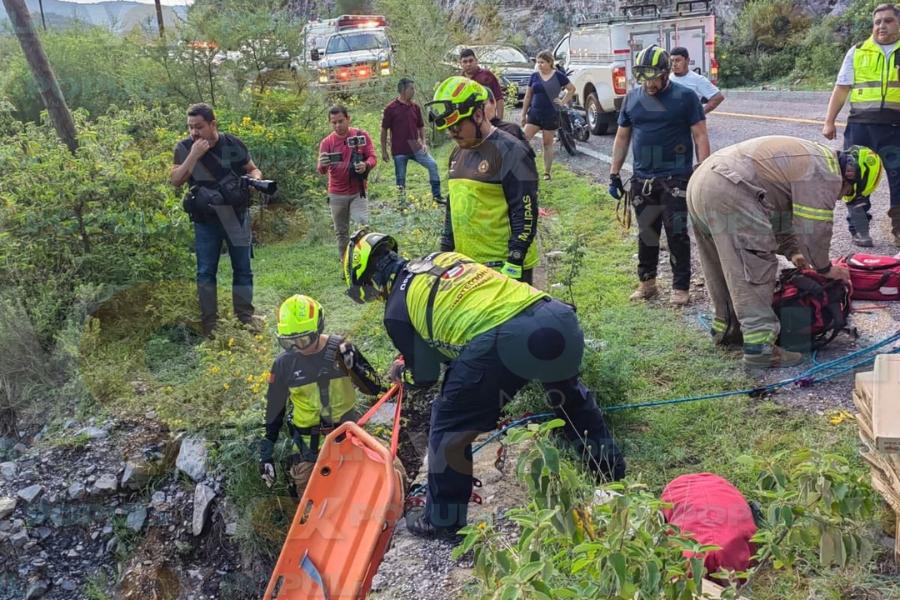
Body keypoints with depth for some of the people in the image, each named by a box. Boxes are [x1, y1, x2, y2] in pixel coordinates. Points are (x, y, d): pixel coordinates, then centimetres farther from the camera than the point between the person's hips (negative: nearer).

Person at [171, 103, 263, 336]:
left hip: (236, 217, 0)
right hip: (205, 220, 0)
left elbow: (253, 169, 9)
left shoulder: (233, 144, -4)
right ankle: (209, 321, 13)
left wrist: (255, 178, -15)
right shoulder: (184, 148, -4)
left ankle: (245, 316, 18)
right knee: (205, 271, 3)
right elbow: (176, 180, -14)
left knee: (242, 268, 6)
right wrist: (195, 154, -21)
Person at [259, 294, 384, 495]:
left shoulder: (340, 349, -10)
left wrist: (354, 364, -26)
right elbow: (274, 410, 3)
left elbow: (374, 388, -8)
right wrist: (266, 454, 5)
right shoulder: (284, 363, -7)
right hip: (309, 444, 0)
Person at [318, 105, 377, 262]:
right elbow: (322, 171, -8)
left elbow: (372, 157, -4)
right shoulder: (326, 142, -2)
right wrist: (322, 165, -34)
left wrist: (366, 165, -28)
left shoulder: (361, 136, -2)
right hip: (337, 195, 1)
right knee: (341, 233, 9)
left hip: (358, 192, -1)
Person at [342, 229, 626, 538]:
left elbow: (426, 376, 20)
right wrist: (409, 358, 49)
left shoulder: (397, 308, 12)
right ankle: (610, 467, 55)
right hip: (559, 317, 7)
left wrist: (406, 365, 43)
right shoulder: (443, 256, 30)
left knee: (449, 426, 16)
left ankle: (442, 520, 30)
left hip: (503, 342, -7)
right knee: (569, 393, 37)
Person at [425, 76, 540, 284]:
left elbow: (526, 214, -16)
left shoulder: (510, 152, -13)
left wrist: (514, 264, -19)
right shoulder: (458, 153, 14)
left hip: (502, 265, -8)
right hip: (465, 264, 8)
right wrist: (445, 252, 19)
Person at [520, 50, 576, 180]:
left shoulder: (558, 76, -3)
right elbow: (527, 96, 9)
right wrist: (523, 114, 8)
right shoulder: (534, 76, 4)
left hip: (551, 115, -2)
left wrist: (563, 101, -1)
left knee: (548, 144, 6)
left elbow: (572, 89, 9)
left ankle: (547, 172, 15)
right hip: (534, 114, 2)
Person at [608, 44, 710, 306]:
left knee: (677, 234, -1)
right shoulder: (632, 98, 8)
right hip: (642, 179, 4)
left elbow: (700, 136, -4)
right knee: (646, 233, 11)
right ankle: (647, 282, 23)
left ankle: (681, 287, 8)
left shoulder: (685, 97, -3)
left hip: (676, 178, -4)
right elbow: (622, 138, 13)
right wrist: (614, 174, 9)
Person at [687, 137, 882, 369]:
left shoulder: (810, 157, 27)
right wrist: (825, 268, 11)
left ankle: (726, 328, 35)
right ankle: (760, 347, -10)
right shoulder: (825, 174, -5)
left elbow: (781, 210, 35)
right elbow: (814, 228, -5)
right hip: (728, 193, -11)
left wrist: (791, 250, 30)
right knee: (755, 270, -8)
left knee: (726, 266, 22)